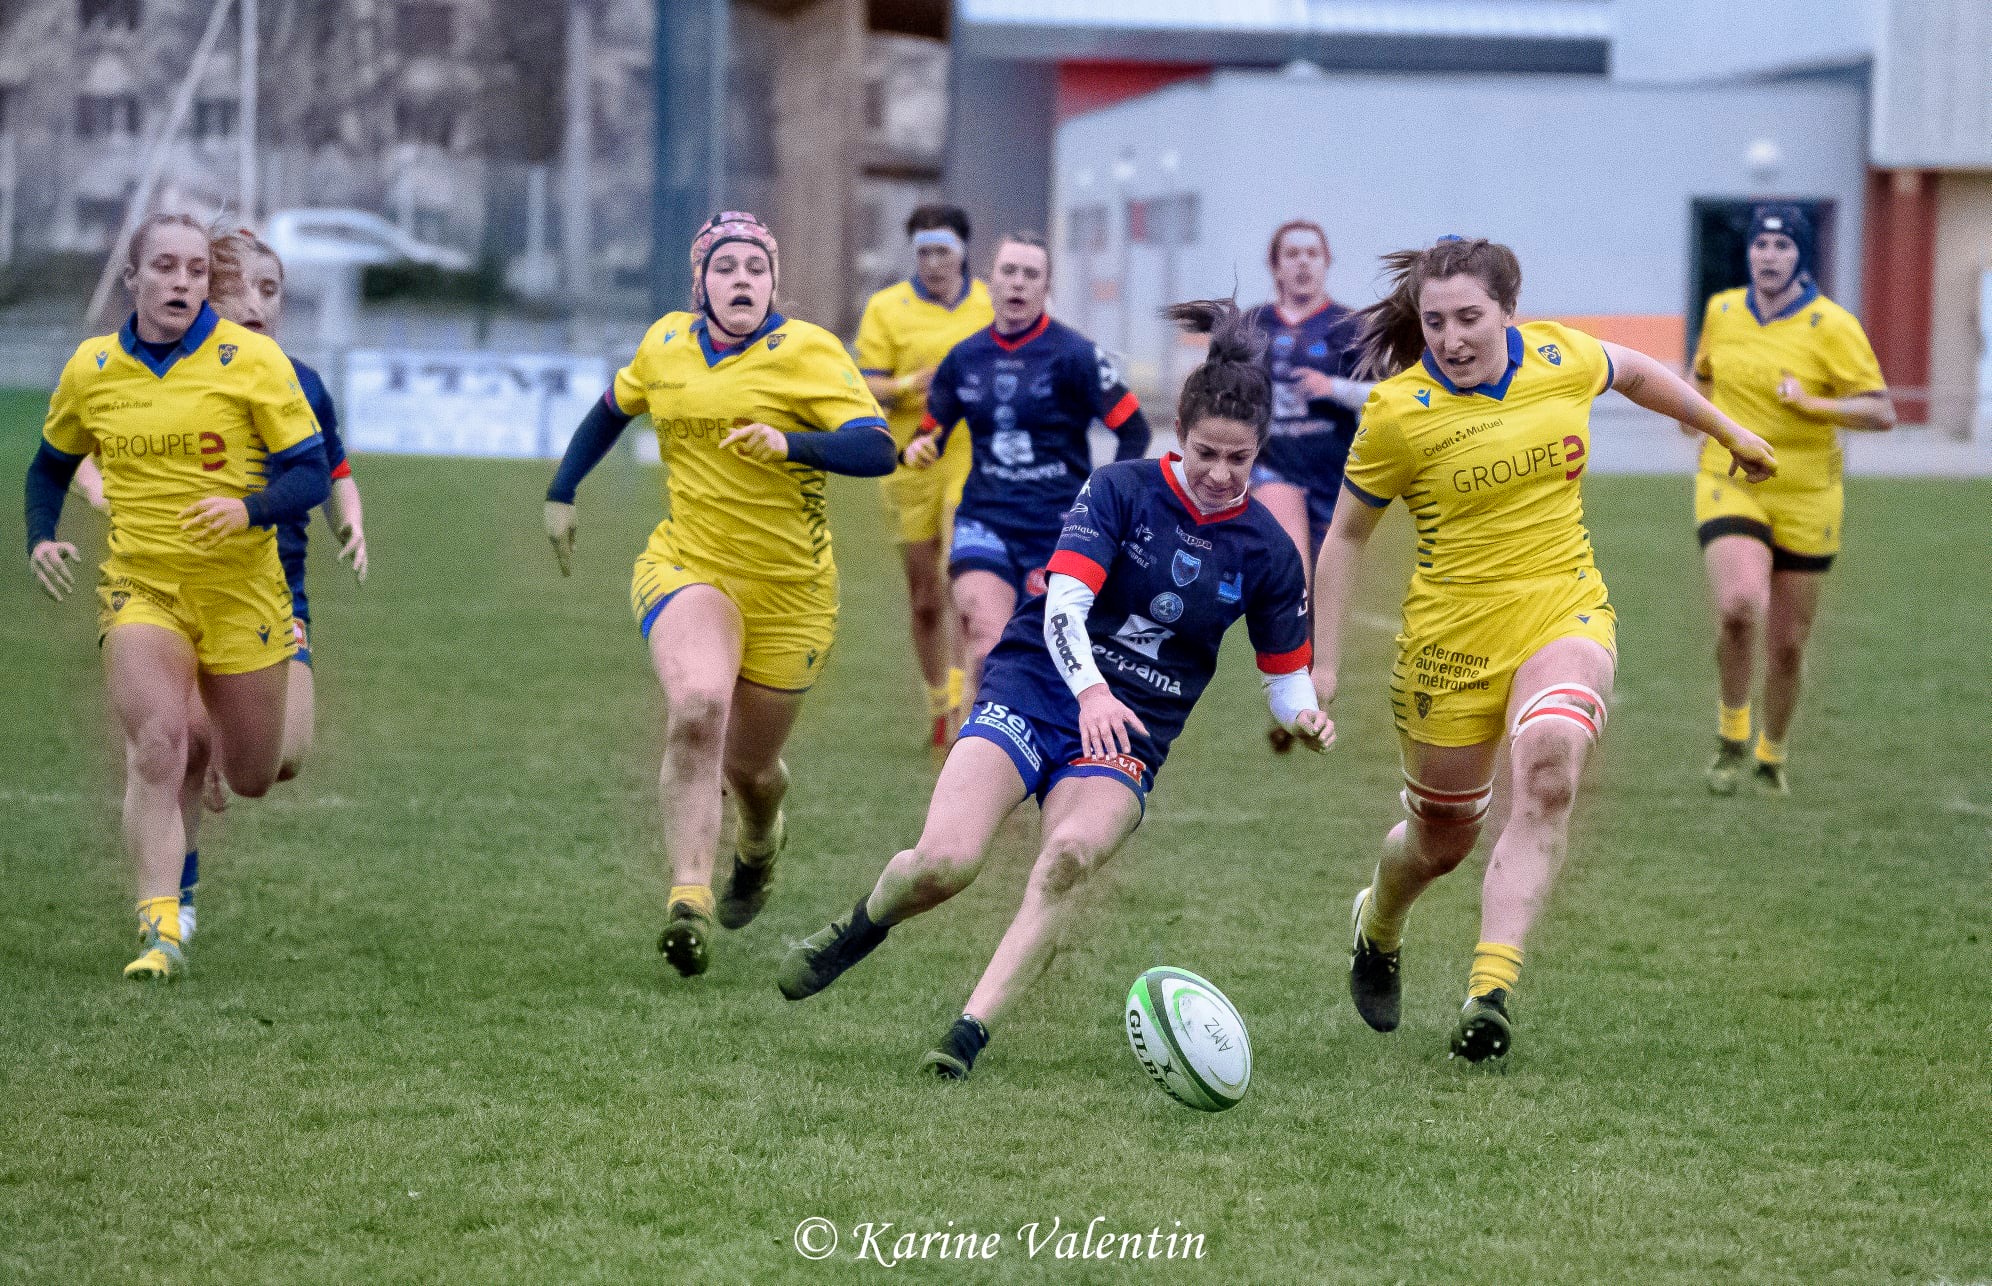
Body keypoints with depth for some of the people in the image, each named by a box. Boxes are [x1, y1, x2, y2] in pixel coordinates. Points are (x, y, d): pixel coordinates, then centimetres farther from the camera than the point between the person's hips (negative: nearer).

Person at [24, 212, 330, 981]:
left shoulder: (251, 360, -8)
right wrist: (40, 539, 0)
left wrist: (251, 509, -27)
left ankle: (210, 732, 47)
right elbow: (51, 465, 18)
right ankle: (161, 928, -21)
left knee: (252, 779, 10)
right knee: (158, 745, -22)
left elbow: (311, 473, -8)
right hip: (140, 587, 0)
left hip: (241, 591, 0)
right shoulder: (92, 369, 1)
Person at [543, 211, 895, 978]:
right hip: (686, 566, 1)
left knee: (748, 766, 9)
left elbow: (877, 450, -23)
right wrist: (562, 493, 23)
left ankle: (759, 843, 48)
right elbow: (613, 410, 25)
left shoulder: (806, 353, -10)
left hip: (790, 590, -1)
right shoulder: (666, 345, 4)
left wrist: (792, 443, -39)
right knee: (696, 709, -29)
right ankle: (689, 898, -31)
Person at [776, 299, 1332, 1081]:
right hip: (1034, 689, -1)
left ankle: (969, 1037, -30)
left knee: (1073, 854, -33)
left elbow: (1285, 674, 12)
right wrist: (1090, 690, -34)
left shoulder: (1265, 551, 3)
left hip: (1128, 735, 2)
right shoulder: (1122, 490, -5)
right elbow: (1063, 603, -15)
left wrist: (1302, 716, -13)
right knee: (943, 864, -23)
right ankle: (861, 928, 13)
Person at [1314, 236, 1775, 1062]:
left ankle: (1490, 992, -33)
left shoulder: (1563, 359, -5)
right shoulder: (1397, 411, -13)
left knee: (1546, 775, -28)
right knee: (1443, 840, 11)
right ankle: (1378, 927, 48)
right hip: (1452, 635, -1)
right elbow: (1346, 536, -1)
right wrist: (1323, 664, -4)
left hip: (1565, 613, 1)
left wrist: (1729, 433, 32)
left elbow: (1636, 373, 19)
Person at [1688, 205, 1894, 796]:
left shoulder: (1832, 327, -9)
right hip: (1730, 488, 1)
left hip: (1805, 502, -1)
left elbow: (1882, 413, -11)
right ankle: (1732, 730, -2)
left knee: (1787, 644, 7)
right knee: (1740, 608, -25)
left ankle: (1771, 756, 33)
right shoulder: (1722, 311, 3)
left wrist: (1812, 403, -25)